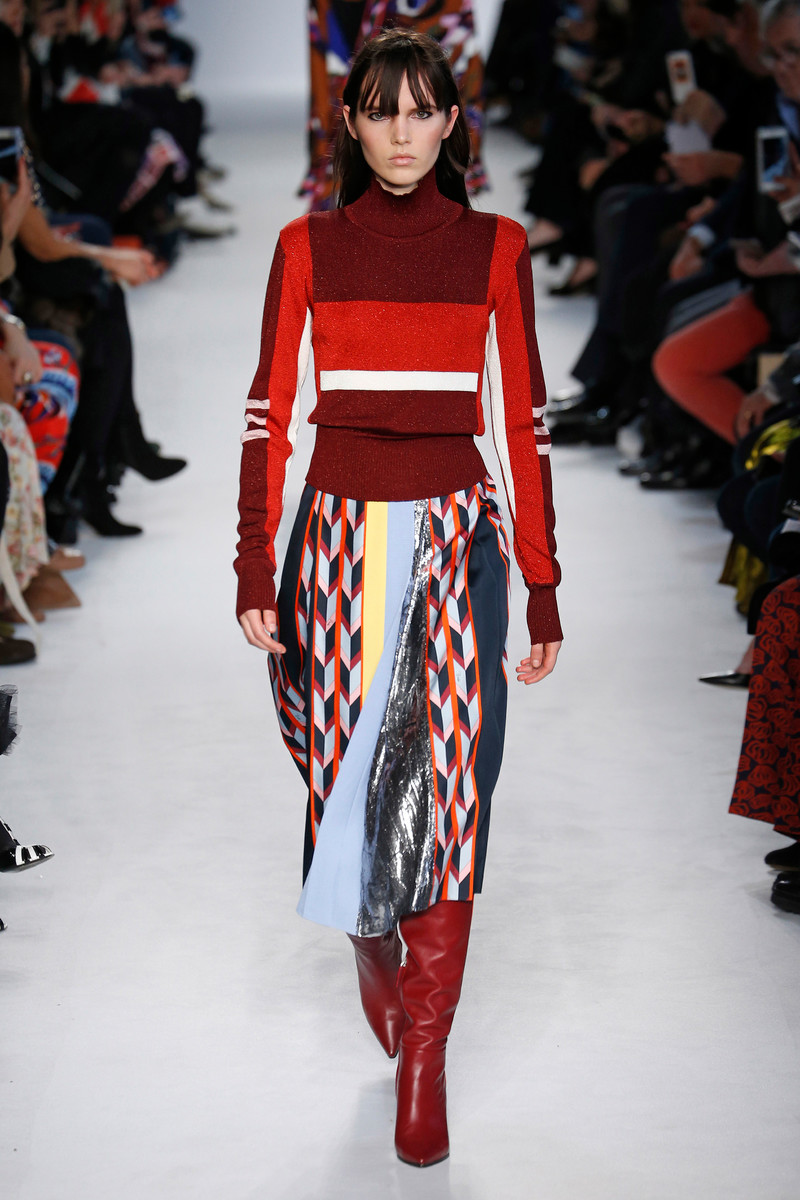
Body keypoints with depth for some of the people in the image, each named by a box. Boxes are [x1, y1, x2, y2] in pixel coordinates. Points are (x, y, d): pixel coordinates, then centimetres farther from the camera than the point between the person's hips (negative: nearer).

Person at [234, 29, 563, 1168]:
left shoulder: (495, 249, 4)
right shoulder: (307, 248, 5)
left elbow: (523, 422, 4)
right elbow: (270, 411, 4)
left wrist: (543, 585, 3)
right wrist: (255, 564, -3)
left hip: (456, 533, -1)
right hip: (340, 530, 1)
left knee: (449, 781, -9)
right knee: (345, 769, 6)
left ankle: (424, 1052, -2)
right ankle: (372, 948, 37)